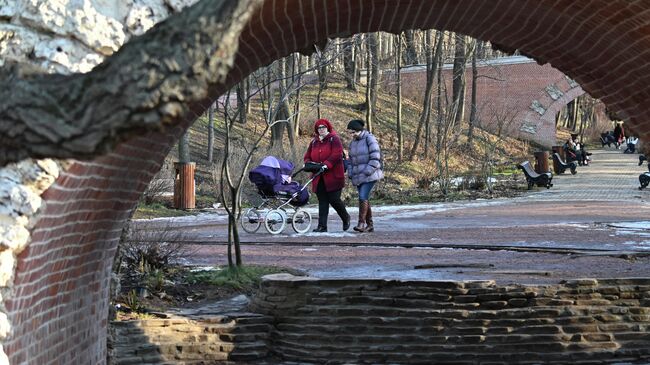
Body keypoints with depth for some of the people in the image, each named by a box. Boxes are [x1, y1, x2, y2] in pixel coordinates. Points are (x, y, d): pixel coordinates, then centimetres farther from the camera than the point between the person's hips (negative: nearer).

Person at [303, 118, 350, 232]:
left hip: (333, 176, -5)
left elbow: (337, 154, -16)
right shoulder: (314, 142, 16)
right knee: (322, 202, 3)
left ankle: (346, 218, 22)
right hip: (319, 177, 5)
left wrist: (327, 164, -26)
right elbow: (307, 156, 18)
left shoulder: (334, 139, -2)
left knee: (334, 199, -4)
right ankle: (322, 226, 3)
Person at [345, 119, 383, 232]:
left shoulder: (369, 139, -7)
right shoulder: (353, 142, 15)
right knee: (365, 200, 6)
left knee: (363, 198, -17)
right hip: (358, 176, 7)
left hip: (369, 175, -7)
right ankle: (370, 225, 12)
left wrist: (367, 172, -17)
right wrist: (350, 174, 9)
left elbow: (375, 158, -13)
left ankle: (361, 223, -16)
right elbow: (351, 159, 22)